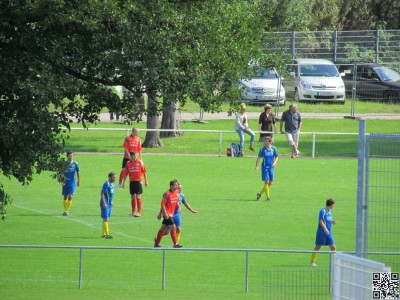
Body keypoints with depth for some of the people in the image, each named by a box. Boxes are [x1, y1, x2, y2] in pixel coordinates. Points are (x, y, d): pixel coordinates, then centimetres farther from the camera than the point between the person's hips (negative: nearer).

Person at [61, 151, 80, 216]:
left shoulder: (75, 164, -3)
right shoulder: (64, 164, -2)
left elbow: (78, 172, 9)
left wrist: (78, 181, 10)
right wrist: (62, 181, -10)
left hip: (72, 183, -1)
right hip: (65, 183, 1)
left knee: (70, 197, -13)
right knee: (65, 198, 6)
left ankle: (67, 210, -8)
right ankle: (65, 210, 18)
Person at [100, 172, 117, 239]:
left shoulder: (112, 184, 11)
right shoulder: (106, 184, -16)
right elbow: (102, 194, -19)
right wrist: (104, 203, -22)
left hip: (109, 204, 9)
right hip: (105, 204, -9)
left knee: (106, 219, 13)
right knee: (105, 219, -7)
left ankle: (103, 234, 19)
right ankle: (106, 234, -6)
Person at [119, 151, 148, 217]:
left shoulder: (140, 162, -2)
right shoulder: (128, 163, 6)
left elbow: (144, 172, 2)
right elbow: (125, 174, 10)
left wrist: (146, 181, 1)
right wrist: (123, 182, 8)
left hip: (138, 181, -4)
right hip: (131, 181, 4)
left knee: (138, 197, -8)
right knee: (133, 197, 10)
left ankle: (139, 212, -7)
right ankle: (133, 212, 19)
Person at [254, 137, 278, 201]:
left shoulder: (273, 148, 3)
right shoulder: (263, 149, -4)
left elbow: (276, 157, 12)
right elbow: (259, 158, -2)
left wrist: (275, 162, -8)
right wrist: (256, 166, -11)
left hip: (271, 167, 4)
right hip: (265, 167, -4)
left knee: (270, 183, 5)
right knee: (266, 182, -11)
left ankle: (260, 193, 22)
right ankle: (268, 197, -4)